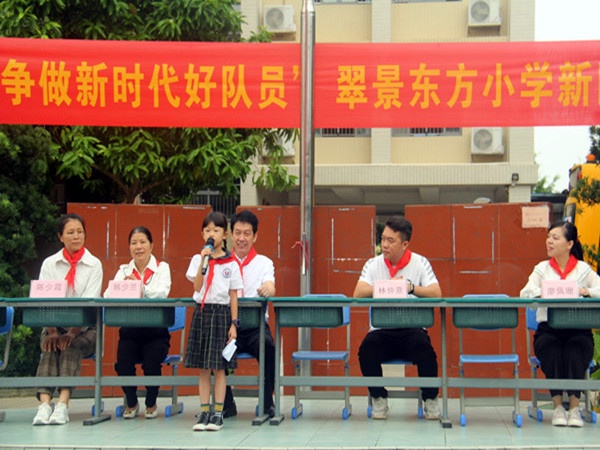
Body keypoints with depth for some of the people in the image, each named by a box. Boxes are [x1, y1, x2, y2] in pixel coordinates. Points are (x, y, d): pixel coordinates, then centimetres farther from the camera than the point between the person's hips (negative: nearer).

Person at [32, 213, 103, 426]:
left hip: (84, 328, -1)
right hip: (54, 324, 1)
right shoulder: (49, 264, 7)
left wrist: (73, 332, -23)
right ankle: (44, 403, -43)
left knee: (72, 347, -31)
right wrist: (51, 331, -20)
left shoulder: (94, 264, 2)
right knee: (50, 347, -29)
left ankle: (63, 404, -44)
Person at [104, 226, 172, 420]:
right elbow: (108, 295, -5)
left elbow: (162, 293, -16)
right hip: (130, 330, 2)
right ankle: (131, 403, 6)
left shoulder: (162, 267, 5)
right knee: (123, 360, -23)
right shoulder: (124, 270, 12)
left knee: (152, 360, -26)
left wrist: (140, 287, -31)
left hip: (155, 331, -2)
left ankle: (151, 404, 4)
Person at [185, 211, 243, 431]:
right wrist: (204, 260, -15)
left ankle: (218, 413, 5)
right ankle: (204, 412, 11)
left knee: (219, 367, -1)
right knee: (203, 368, 5)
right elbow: (197, 286, -7)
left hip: (221, 313, -2)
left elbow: (233, 296, 2)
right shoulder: (197, 259, 5)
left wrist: (234, 324, -3)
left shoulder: (231, 263, 2)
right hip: (201, 312, 2)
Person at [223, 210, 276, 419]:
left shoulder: (264, 263, 10)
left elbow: (270, 288, -10)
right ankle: (226, 403, -11)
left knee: (267, 345, -33)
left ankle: (267, 403, -14)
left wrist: (268, 289, -35)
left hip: (256, 325, -1)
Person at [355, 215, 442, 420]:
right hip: (381, 331, 1)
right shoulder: (373, 264, 7)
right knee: (367, 348, -30)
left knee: (424, 348, -32)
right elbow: (358, 294, -8)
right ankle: (379, 399, -7)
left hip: (412, 329, -1)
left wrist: (411, 287, -22)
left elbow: (436, 294, -9)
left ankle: (430, 399, -7)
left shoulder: (420, 263, 4)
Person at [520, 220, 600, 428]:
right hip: (548, 329, 1)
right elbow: (525, 294, -3)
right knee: (551, 349, -32)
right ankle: (557, 406, -23)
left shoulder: (583, 269, 10)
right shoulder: (542, 269, 13)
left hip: (578, 330, -1)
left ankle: (574, 406, -26)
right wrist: (544, 292, -22)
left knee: (575, 349, -33)